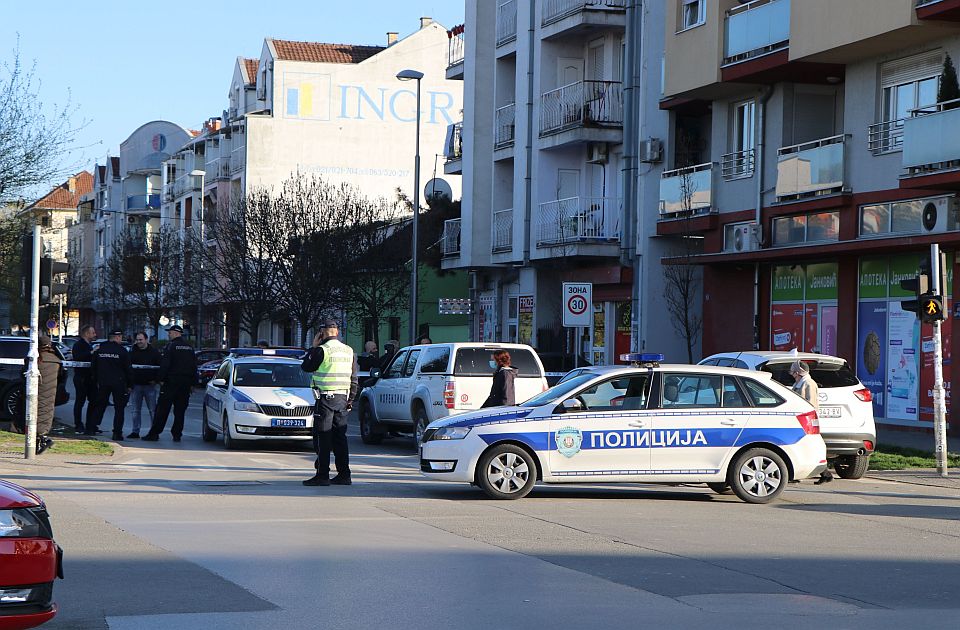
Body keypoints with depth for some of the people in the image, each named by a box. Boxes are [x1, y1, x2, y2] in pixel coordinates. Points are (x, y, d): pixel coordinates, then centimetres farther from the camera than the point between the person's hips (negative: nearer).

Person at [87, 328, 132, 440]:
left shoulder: (99, 350, 4)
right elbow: (128, 369, -5)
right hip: (119, 383, -4)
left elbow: (93, 367, 11)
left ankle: (91, 428, 9)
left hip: (103, 382, 4)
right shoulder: (122, 351, -8)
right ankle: (117, 433, 0)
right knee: (119, 408, 3)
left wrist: (97, 380, 21)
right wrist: (129, 385, 4)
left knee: (99, 406, 14)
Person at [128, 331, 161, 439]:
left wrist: (155, 379, -8)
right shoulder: (133, 352, 8)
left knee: (152, 410, -1)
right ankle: (135, 432, 10)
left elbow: (160, 367, 2)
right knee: (136, 410, 6)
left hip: (150, 385, -3)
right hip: (136, 385, 3)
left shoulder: (154, 352, 2)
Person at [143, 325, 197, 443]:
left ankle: (154, 433, -4)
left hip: (172, 381, -6)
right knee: (180, 410, 8)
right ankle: (177, 434, 6)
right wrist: (192, 382, 17)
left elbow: (165, 364, -14)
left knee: (163, 408, -3)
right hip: (186, 383, 6)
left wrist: (162, 379, -8)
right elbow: (194, 366, 15)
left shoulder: (171, 346, -9)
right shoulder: (190, 347, 12)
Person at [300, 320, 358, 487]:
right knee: (340, 437, 11)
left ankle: (322, 475, -6)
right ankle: (344, 475, 11)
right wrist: (350, 400, 19)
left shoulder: (322, 350, -11)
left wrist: (313, 348, 8)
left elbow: (306, 367, 0)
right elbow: (354, 378, 14)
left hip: (326, 398, -6)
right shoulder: (349, 351, 10)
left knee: (323, 438, -4)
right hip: (342, 398, 6)